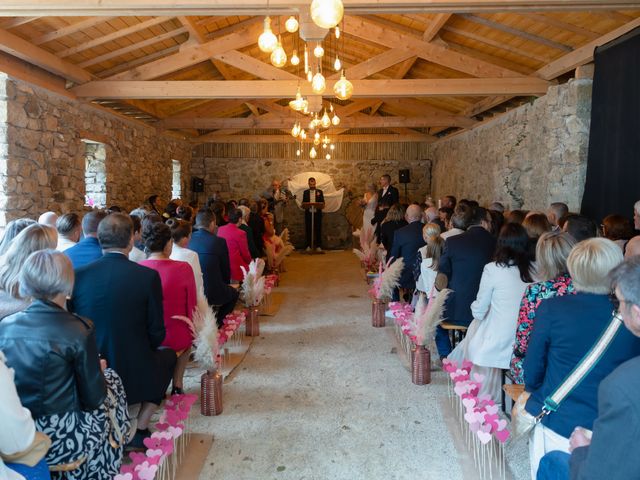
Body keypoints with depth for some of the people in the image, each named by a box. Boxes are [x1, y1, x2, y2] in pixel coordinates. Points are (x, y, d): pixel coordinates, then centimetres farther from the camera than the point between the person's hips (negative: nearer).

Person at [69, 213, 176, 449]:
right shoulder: (148, 276, -15)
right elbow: (156, 333, -7)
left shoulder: (78, 274, -7)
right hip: (133, 376, -4)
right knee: (167, 355, 28)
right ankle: (140, 429, 20)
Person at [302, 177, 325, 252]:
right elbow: (303, 203, 10)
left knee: (318, 229, -1)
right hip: (308, 213, 1)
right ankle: (308, 245, 7)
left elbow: (322, 203, 5)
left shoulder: (320, 192, 10)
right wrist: (305, 205, -12)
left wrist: (320, 205, -16)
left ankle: (318, 246, 4)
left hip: (317, 213, -1)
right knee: (308, 229, 0)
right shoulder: (305, 192, 13)